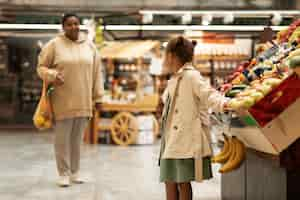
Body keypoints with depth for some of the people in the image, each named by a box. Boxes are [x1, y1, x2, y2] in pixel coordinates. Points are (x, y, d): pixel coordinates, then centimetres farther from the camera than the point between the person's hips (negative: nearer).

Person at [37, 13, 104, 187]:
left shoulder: (89, 46, 7)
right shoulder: (54, 45, -3)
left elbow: (96, 72, 9)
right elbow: (41, 67, 1)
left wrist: (97, 96, 6)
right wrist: (53, 75, -19)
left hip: (83, 101, 3)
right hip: (63, 101, -3)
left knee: (77, 138, 10)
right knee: (62, 138, 1)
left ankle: (75, 171, 21)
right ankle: (64, 173, 10)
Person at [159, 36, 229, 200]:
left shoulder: (191, 76, -12)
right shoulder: (174, 79, 16)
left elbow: (208, 95, -24)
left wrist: (223, 103, -41)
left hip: (187, 141, -9)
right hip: (172, 140, 9)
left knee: (182, 182, -4)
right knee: (170, 182, 10)